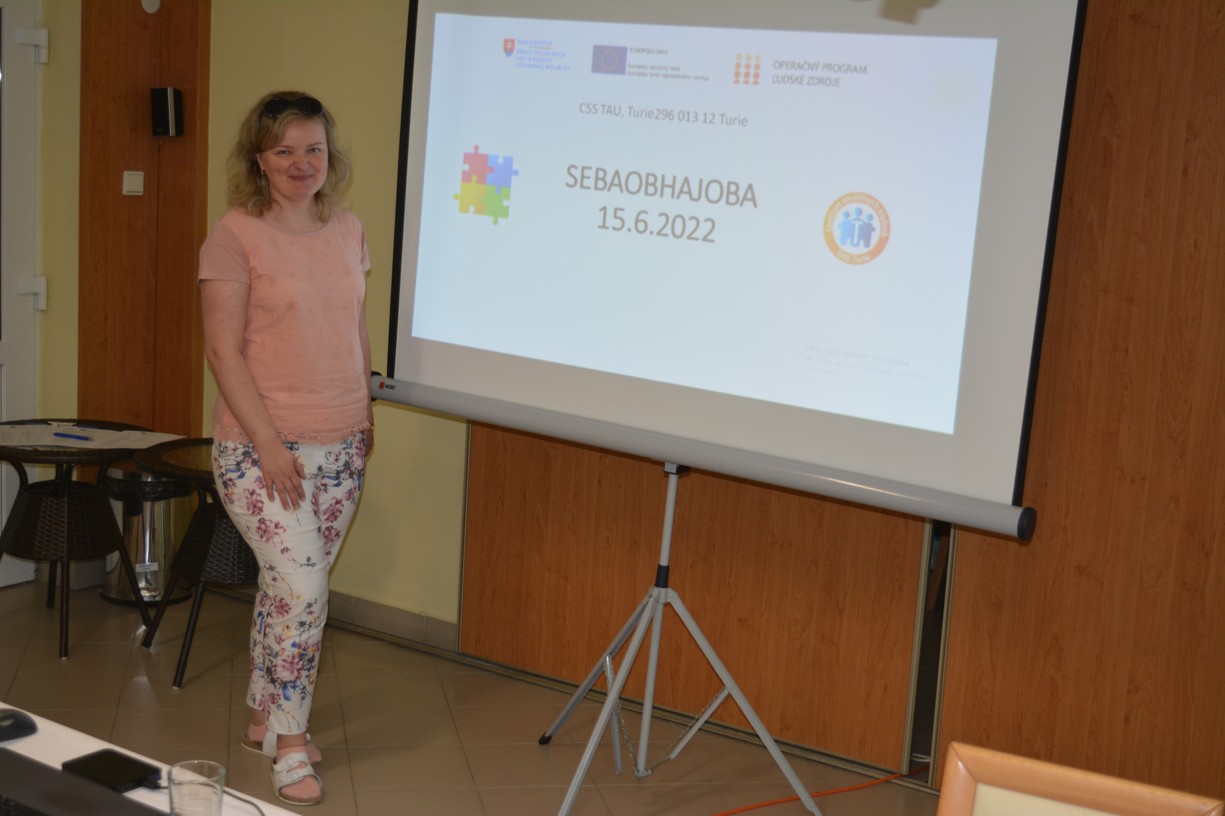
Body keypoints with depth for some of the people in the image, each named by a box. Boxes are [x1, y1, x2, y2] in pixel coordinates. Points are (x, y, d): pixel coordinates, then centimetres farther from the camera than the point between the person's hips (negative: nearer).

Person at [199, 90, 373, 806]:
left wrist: (365, 412, 16)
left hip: (340, 447, 5)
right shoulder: (236, 236, -9)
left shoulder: (348, 230, 7)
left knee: (291, 586, 13)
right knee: (303, 585, -11)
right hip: (261, 448, -5)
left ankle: (265, 718, 30)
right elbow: (224, 350, -12)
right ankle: (291, 741, 6)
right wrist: (269, 443, -16)